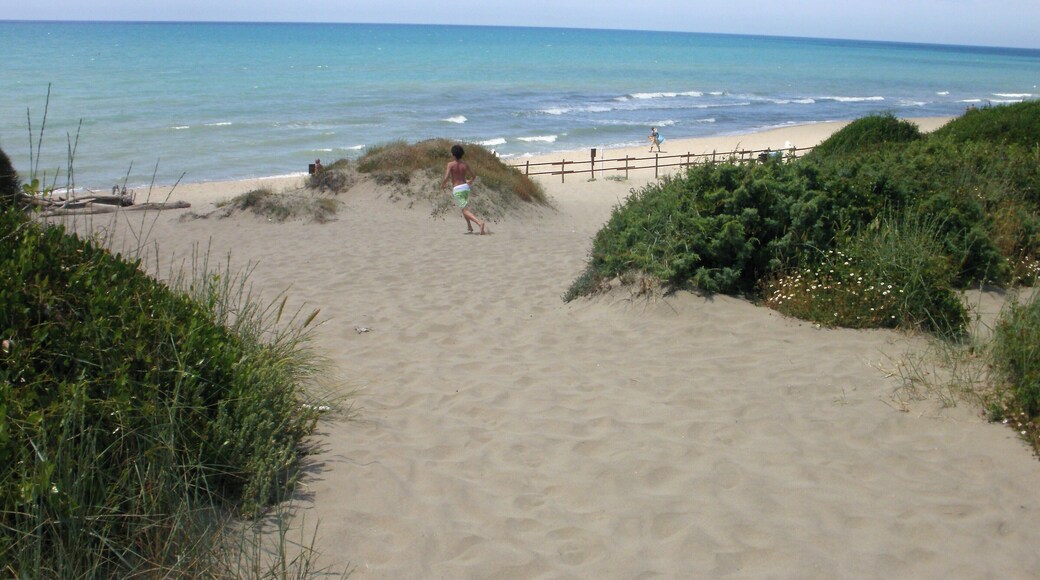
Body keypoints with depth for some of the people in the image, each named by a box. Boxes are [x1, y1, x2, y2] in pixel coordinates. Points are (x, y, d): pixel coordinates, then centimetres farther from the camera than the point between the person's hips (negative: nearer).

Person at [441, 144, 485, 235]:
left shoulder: (450, 164, -9)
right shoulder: (465, 164, 4)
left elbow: (446, 178, -17)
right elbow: (474, 175, 12)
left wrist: (442, 185, 4)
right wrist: (470, 181, 35)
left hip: (457, 190, -6)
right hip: (466, 187, 6)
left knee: (465, 211, -9)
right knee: (464, 207, 31)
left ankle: (480, 223, -31)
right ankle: (469, 226, 30)